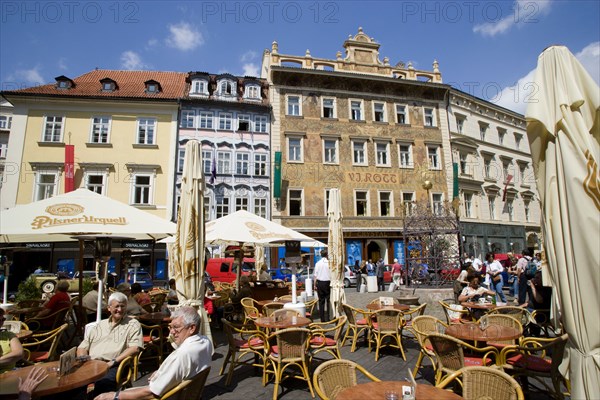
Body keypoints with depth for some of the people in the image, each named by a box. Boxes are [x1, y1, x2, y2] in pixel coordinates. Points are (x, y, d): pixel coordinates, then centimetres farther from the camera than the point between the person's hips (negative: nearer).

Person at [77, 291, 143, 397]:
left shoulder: (133, 324, 8)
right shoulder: (99, 325, 25)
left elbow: (135, 348, -4)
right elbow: (83, 347, 22)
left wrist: (113, 361, -13)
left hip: (114, 366, -4)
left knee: (103, 383, -35)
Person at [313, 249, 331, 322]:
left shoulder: (318, 263, -1)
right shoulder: (329, 263, -8)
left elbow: (315, 275, 0)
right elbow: (331, 274, -7)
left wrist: (315, 284, 7)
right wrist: (332, 283, 3)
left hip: (320, 283, 2)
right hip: (327, 282, -2)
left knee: (321, 301, 8)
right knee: (328, 300, 7)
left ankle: (322, 318, 11)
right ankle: (328, 317, 6)